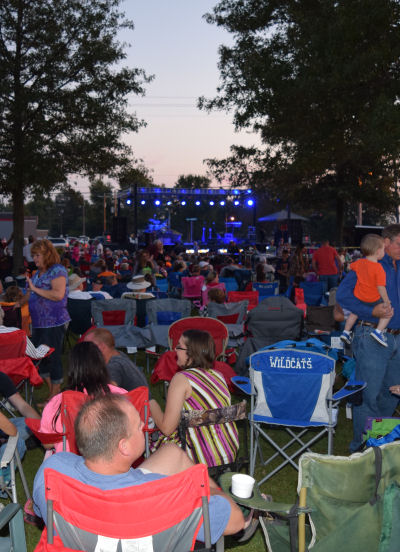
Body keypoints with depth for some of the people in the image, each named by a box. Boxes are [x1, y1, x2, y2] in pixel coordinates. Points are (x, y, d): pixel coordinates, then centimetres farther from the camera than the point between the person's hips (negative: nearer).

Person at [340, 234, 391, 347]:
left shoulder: (359, 262, -4)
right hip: (373, 300, -6)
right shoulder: (378, 268, -23)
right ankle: (378, 331, -4)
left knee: (355, 312, 29)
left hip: (358, 296, 6)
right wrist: (386, 301, -15)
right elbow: (380, 287, -25)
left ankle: (346, 332, 33)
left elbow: (350, 267, 18)